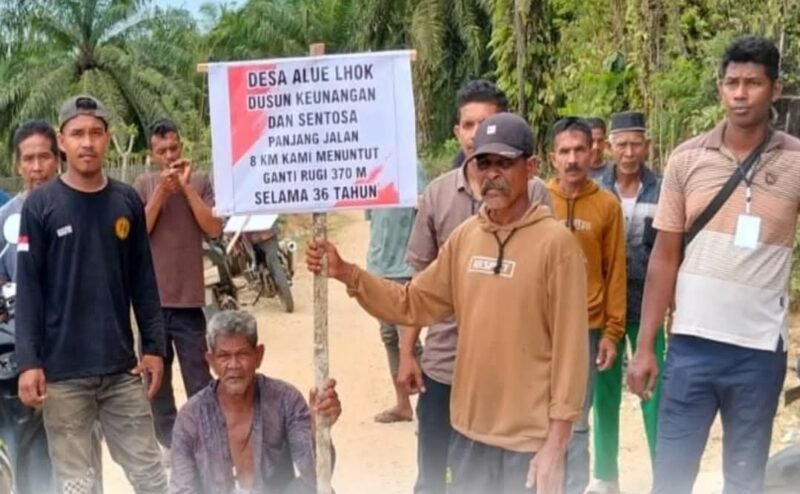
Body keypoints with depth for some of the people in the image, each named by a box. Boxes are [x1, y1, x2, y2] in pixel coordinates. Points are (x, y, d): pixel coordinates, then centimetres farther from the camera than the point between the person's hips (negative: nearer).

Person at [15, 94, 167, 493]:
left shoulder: (128, 202, 5)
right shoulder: (40, 205, -3)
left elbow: (143, 282, 8)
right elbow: (28, 289, -5)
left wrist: (154, 347, 4)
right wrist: (28, 361, -12)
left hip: (122, 369, 3)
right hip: (63, 372, -3)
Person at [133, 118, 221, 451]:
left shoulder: (200, 182, 1)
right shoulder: (144, 184, 3)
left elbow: (214, 229, -8)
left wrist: (186, 187, -12)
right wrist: (162, 191, -13)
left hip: (189, 298, -1)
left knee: (199, 381, 1)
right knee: (156, 377, 11)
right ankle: (167, 442, 24)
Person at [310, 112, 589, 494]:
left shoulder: (555, 242, -12)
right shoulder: (465, 236, 6)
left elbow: (569, 347, -13)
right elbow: (412, 304, 8)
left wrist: (556, 444, -14)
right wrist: (346, 274, -6)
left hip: (530, 440, -6)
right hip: (470, 432, 6)